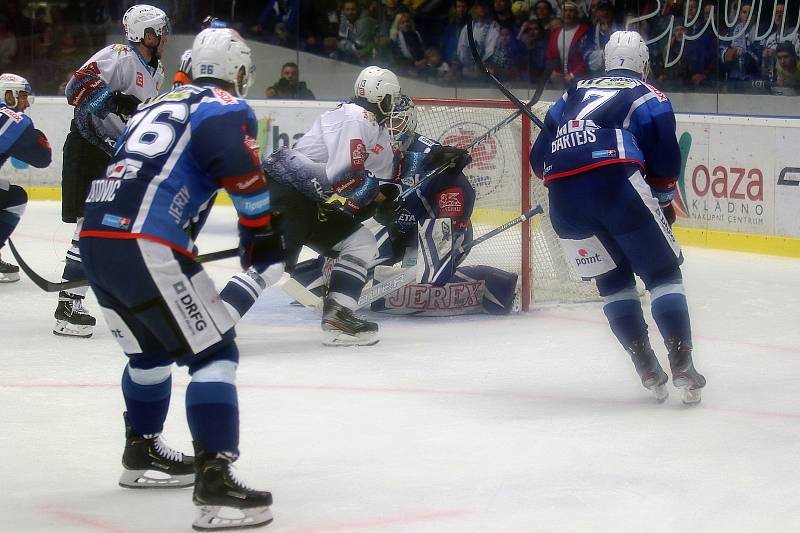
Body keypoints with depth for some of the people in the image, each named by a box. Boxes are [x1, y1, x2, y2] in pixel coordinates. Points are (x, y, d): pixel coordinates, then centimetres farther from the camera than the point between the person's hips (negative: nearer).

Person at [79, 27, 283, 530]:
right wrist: (262, 228, -7)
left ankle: (142, 453, 44)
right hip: (147, 247, -8)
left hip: (95, 238, 8)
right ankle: (215, 482, -14)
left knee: (151, 348, 29)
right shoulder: (225, 106, 4)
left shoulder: (155, 107, 27)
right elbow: (238, 160, -17)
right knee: (214, 353, -4)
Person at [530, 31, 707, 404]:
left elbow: (539, 157, 25)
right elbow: (664, 158, 6)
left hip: (561, 194, 4)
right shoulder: (649, 96, 17)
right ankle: (682, 366, -5)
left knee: (612, 280, 18)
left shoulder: (574, 95, 29)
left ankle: (646, 368, 12)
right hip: (616, 181, -4)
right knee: (662, 271, 6)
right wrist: (665, 202, 21)